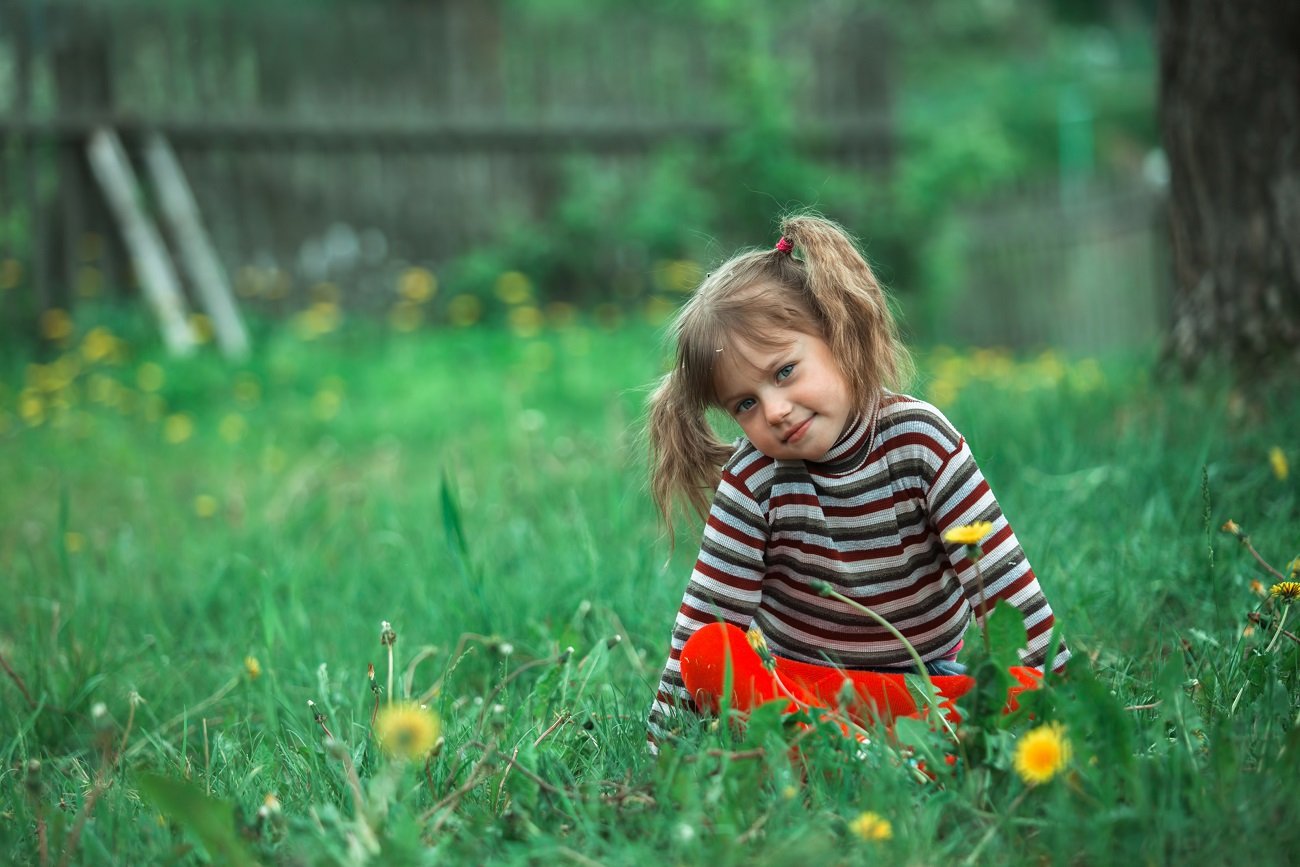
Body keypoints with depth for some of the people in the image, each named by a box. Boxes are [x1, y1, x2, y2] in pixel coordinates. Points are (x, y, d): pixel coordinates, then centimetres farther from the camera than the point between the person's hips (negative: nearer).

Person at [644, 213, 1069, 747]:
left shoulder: (918, 438, -15)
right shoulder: (754, 479, -13)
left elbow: (1002, 580, -15)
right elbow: (704, 619, -13)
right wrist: (665, 750, -18)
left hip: (930, 677, 0)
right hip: (794, 678, 0)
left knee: (1022, 688, -28)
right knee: (708, 651, -28)